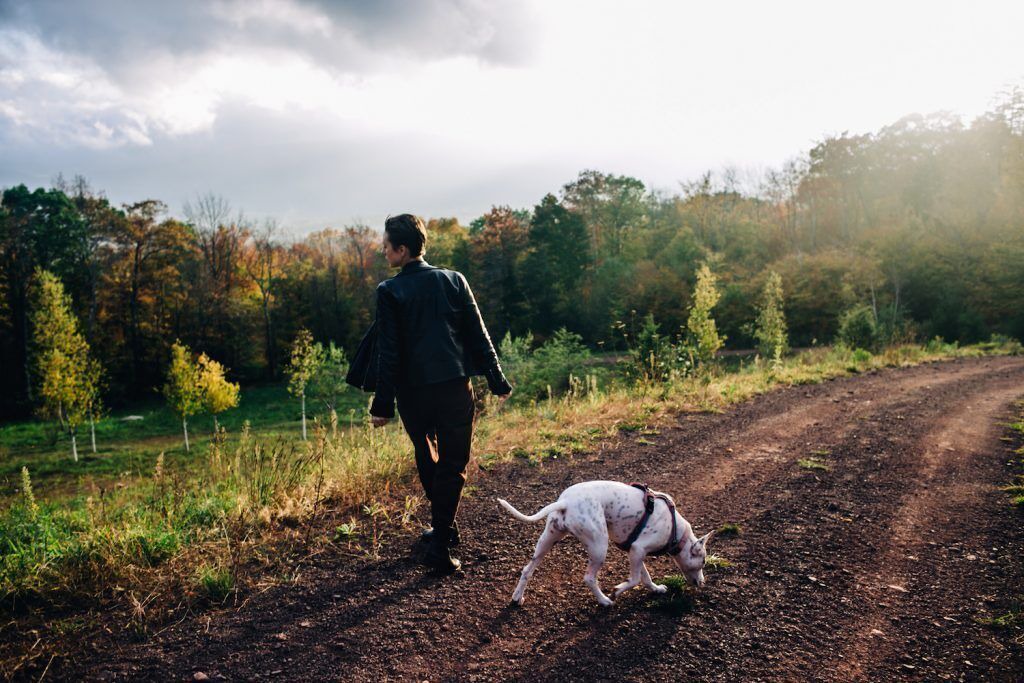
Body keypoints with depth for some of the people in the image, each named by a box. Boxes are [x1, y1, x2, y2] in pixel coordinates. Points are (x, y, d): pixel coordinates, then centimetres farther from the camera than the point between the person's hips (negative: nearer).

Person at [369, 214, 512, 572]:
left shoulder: (389, 291, -6)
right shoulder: (453, 280, 2)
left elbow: (388, 351, -8)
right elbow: (479, 335, 2)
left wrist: (383, 404, -3)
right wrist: (497, 381, 8)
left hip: (413, 391, 0)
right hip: (455, 387, 1)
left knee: (427, 461, 21)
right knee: (453, 465, 7)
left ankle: (443, 527, 34)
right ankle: (439, 544, 3)